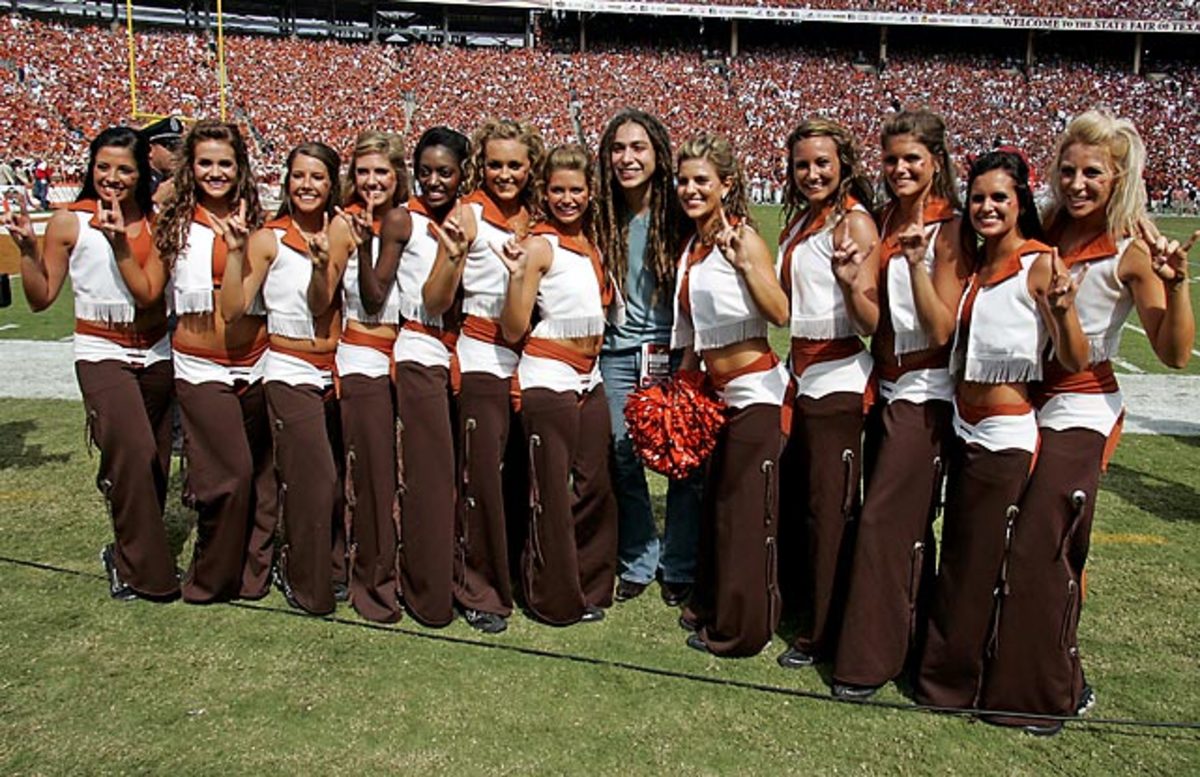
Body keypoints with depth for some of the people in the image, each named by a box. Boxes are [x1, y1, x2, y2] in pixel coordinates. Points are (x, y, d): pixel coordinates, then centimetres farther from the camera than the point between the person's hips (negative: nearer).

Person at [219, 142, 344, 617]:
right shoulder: (268, 239, -5)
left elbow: (323, 307, -5)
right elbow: (233, 310, -13)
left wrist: (321, 262, -21)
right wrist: (235, 251, -21)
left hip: (335, 373, 4)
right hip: (291, 373, -4)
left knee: (340, 479, 5)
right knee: (313, 481, -8)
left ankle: (325, 568, 25)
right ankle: (306, 586, 11)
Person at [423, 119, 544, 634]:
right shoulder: (468, 215, -4)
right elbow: (434, 303, -8)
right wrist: (453, 257, -23)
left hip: (530, 358, 5)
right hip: (483, 359, -4)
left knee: (524, 473, 9)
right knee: (483, 476, -4)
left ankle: (520, 577, 26)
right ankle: (480, 591, 10)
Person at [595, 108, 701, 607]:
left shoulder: (678, 215, -5)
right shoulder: (602, 218, 3)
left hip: (674, 351, -2)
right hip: (619, 352, 3)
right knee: (622, 459, 6)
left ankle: (679, 570, 19)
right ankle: (637, 563, 24)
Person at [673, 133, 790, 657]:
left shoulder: (743, 237, -11)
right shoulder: (691, 249, 11)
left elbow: (781, 313, -21)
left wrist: (744, 263, -30)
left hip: (755, 390, -8)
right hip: (718, 392, 8)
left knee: (747, 510, 2)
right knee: (716, 503, 17)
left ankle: (742, 628, 17)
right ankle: (711, 607, 34)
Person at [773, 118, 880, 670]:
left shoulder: (854, 221, -11)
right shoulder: (799, 220, 12)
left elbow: (872, 322, -18)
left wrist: (850, 281, -35)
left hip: (837, 380, -8)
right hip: (800, 373, 8)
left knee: (829, 509, 1)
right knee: (793, 497, 16)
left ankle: (823, 632, 15)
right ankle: (798, 601, 34)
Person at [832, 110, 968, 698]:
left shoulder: (947, 231, -10)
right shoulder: (883, 221, 9)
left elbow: (943, 329, -16)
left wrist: (916, 261, -25)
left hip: (923, 393, -7)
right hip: (884, 384, 7)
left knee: (884, 522, -5)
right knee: (905, 525, 14)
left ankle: (870, 660, 6)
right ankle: (908, 640, 28)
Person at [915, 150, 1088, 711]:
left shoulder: (1038, 266, -13)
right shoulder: (975, 265, 10)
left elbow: (1075, 360, -19)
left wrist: (1063, 307, -38)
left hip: (1007, 433, -7)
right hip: (965, 427, 8)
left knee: (978, 560, 4)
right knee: (958, 553, 17)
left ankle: (951, 682, 21)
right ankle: (945, 671, 34)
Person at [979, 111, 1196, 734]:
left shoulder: (1131, 251, -11)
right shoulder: (1046, 231, 4)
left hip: (1080, 408, -6)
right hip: (1028, 398, 6)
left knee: (1042, 552, -4)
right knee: (1030, 548, 11)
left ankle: (1051, 693, 16)